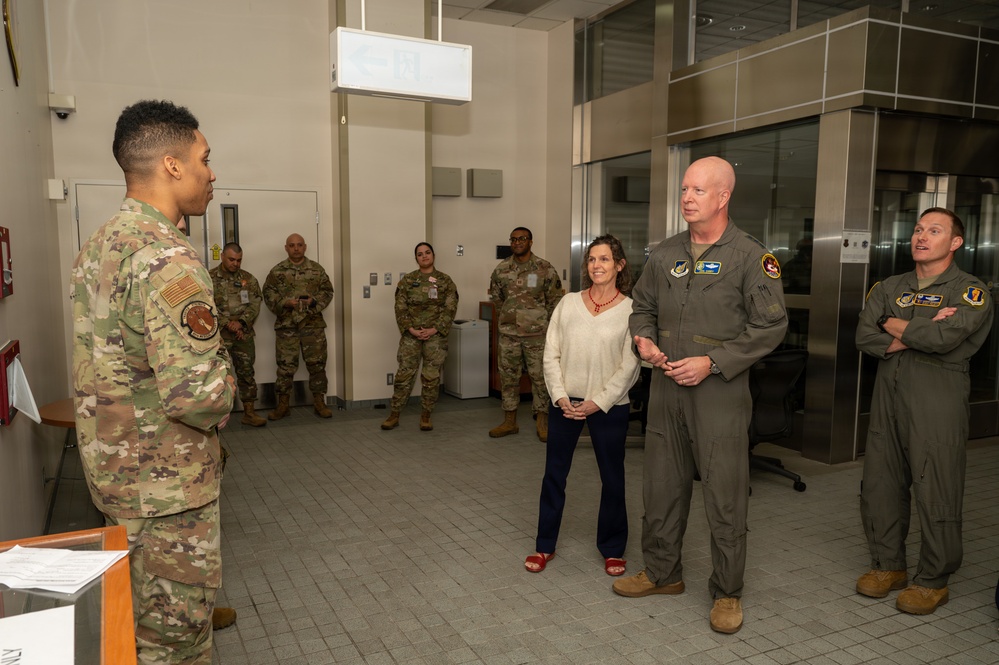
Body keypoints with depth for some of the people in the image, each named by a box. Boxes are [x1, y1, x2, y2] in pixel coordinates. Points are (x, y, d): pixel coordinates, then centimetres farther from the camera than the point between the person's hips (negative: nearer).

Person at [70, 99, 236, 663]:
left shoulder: (98, 245, 7)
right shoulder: (169, 261, -25)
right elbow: (197, 392, -32)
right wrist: (223, 404, -11)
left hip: (111, 464, 10)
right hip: (166, 481, -10)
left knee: (145, 613, 26)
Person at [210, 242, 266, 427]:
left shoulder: (249, 279, 7)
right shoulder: (209, 278, -2)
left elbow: (255, 305, 0)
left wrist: (240, 322, -15)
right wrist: (227, 324, -15)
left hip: (244, 334, 3)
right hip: (218, 335, -3)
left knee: (246, 373, 8)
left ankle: (249, 413, 16)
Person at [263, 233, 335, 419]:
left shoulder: (317, 269, 6)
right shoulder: (277, 271, 4)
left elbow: (327, 291, 5)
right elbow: (268, 294, 1)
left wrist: (314, 301, -13)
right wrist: (284, 303, -15)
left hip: (313, 325, 1)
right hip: (286, 325, -1)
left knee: (317, 364, 6)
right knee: (285, 366, 3)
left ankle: (319, 402, 18)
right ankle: (282, 404, 14)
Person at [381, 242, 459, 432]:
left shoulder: (445, 281, 4)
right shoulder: (407, 281, 6)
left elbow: (450, 309, -3)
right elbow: (400, 308, 1)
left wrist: (435, 329, -13)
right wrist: (410, 329, -12)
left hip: (435, 335, 0)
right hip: (411, 335, 0)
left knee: (432, 377, 2)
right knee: (404, 375, -1)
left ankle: (426, 416, 15)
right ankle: (394, 415, 9)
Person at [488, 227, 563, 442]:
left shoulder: (545, 269, -4)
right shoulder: (501, 269, 4)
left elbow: (554, 300, 1)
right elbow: (496, 297, 16)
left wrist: (546, 323, 2)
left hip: (537, 334, -3)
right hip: (508, 334, 3)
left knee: (540, 376, 2)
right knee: (508, 376, 8)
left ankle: (542, 422, 14)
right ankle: (509, 421, 19)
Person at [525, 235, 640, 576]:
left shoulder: (630, 310, -5)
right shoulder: (568, 303, 3)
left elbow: (629, 366, -8)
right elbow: (551, 354, 1)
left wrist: (598, 402, -13)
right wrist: (561, 396, -9)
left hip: (608, 405, -2)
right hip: (565, 403, 2)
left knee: (612, 478, 9)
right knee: (554, 474, 11)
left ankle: (612, 549, 27)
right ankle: (545, 545, 26)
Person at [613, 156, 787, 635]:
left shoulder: (750, 257, -6)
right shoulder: (665, 254, 10)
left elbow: (770, 325, -9)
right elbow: (643, 307, 20)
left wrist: (712, 362, -16)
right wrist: (644, 340, -2)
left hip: (720, 389, -5)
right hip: (666, 385, 5)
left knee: (725, 496, 2)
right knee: (662, 485, 14)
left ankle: (727, 594, 20)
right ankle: (661, 572, 33)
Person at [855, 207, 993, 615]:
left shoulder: (970, 292, 0)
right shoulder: (889, 288, 15)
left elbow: (945, 338, -19)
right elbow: (864, 338, 0)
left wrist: (894, 326, -3)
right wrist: (922, 334, -10)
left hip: (938, 403, -5)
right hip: (888, 398, 5)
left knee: (936, 494, 0)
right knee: (880, 485, 9)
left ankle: (933, 581, 15)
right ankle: (888, 565, 25)